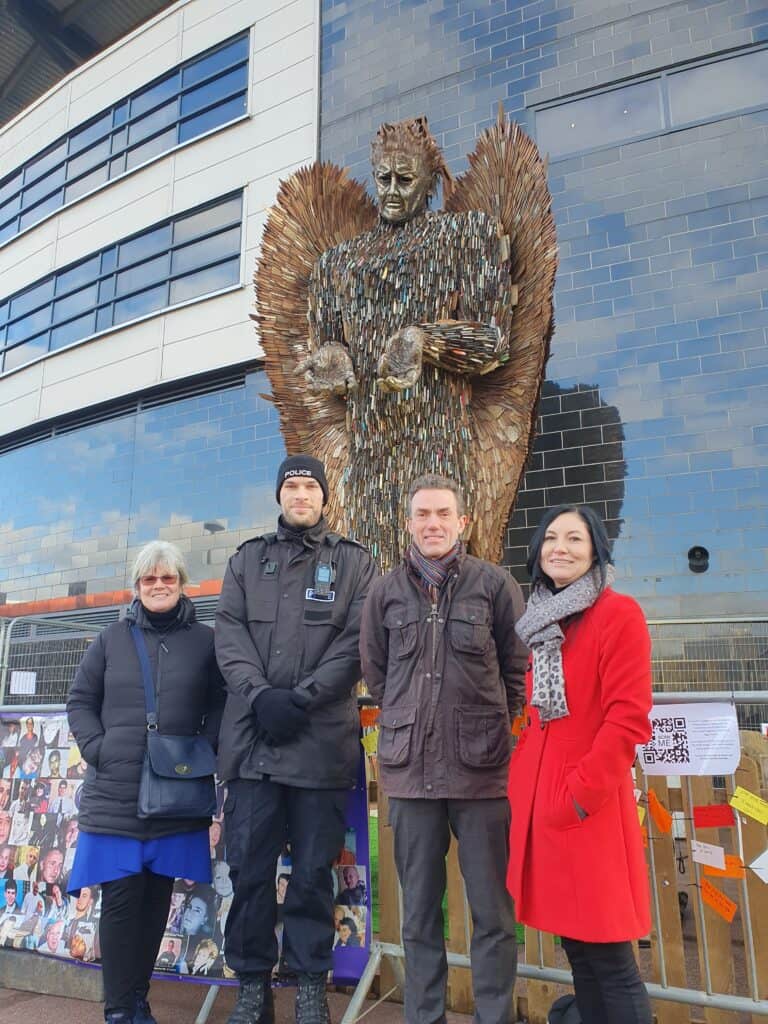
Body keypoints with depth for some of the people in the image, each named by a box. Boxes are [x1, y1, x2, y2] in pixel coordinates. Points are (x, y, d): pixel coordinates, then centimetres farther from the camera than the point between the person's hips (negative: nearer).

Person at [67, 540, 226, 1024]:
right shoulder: (112, 638, 8)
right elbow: (80, 701, 9)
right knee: (121, 898, 1)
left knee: (157, 898, 10)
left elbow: (221, 705, 4)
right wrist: (97, 749, -4)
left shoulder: (205, 639, 4)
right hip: (115, 794, 0)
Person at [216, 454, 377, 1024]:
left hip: (322, 738, -2)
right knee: (250, 866, 7)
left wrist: (301, 698, -13)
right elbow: (230, 633, 4)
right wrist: (260, 694, -12)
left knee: (313, 870, 6)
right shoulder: (247, 559, 14)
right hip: (252, 736, 2)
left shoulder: (354, 562, 7)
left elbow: (355, 642, -3)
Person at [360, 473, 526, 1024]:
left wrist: (488, 726, 6)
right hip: (410, 769, 2)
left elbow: (520, 668, 5)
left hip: (482, 769, -2)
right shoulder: (386, 590, 6)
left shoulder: (495, 584, -1)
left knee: (493, 912, 7)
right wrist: (410, 722, 11)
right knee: (419, 913, 15)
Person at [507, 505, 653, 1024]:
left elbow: (628, 718, -16)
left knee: (609, 959, 2)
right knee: (577, 948, 16)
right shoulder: (543, 622, 13)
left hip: (590, 805, -7)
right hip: (540, 799, 7)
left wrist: (579, 792, -18)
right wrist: (525, 775, 10)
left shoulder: (619, 613, -10)